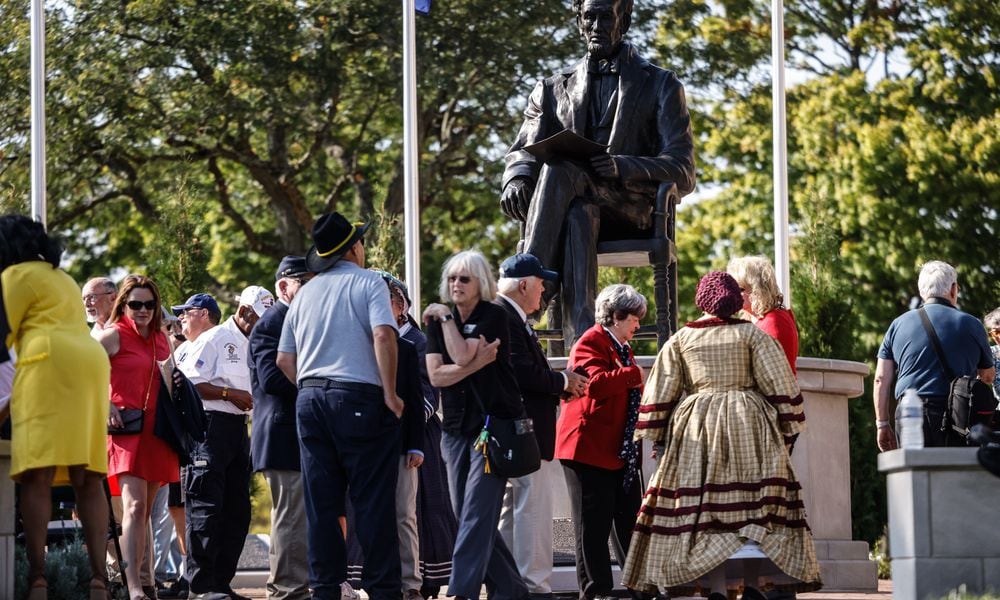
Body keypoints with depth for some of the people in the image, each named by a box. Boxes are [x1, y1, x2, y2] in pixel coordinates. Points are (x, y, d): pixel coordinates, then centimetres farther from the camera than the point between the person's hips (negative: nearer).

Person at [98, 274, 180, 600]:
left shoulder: (161, 338, 16)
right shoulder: (114, 335, -3)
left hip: (156, 431, 7)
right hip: (127, 428, -7)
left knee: (145, 511, 10)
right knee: (134, 506, -18)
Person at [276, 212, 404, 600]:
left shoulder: (306, 293, 15)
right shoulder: (367, 283, -3)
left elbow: (284, 360, 15)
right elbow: (383, 336, -18)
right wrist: (389, 394, -13)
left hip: (310, 399, 6)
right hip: (359, 399, -6)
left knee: (321, 503, 6)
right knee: (373, 501, -3)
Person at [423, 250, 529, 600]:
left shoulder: (493, 316, -5)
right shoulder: (438, 321, 10)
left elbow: (461, 355, -18)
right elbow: (436, 374, -3)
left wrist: (445, 319, -7)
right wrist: (477, 363, -15)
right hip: (457, 428, 6)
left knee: (476, 516, -15)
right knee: (468, 518, 7)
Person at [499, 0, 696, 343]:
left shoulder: (661, 86, 16)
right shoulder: (554, 89, 26)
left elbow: (683, 173, 5)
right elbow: (524, 151, 15)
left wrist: (624, 167, -17)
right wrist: (517, 179, -13)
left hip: (632, 208, -2)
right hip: (571, 207, 3)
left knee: (559, 168, -35)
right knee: (579, 216, -38)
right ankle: (581, 336, -53)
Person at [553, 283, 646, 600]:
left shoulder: (623, 348, 20)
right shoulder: (591, 343, -11)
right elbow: (598, 383, -27)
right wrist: (635, 374, -20)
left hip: (621, 450, 9)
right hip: (590, 448, -9)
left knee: (629, 520, 11)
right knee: (594, 526, -3)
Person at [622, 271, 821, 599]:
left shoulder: (680, 340, 6)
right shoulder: (752, 335, 2)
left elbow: (660, 393, 4)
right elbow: (780, 386, -1)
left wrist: (656, 438, 11)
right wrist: (787, 431, 5)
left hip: (696, 434, 1)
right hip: (750, 429, -1)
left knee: (702, 509, 0)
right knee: (756, 507, 2)